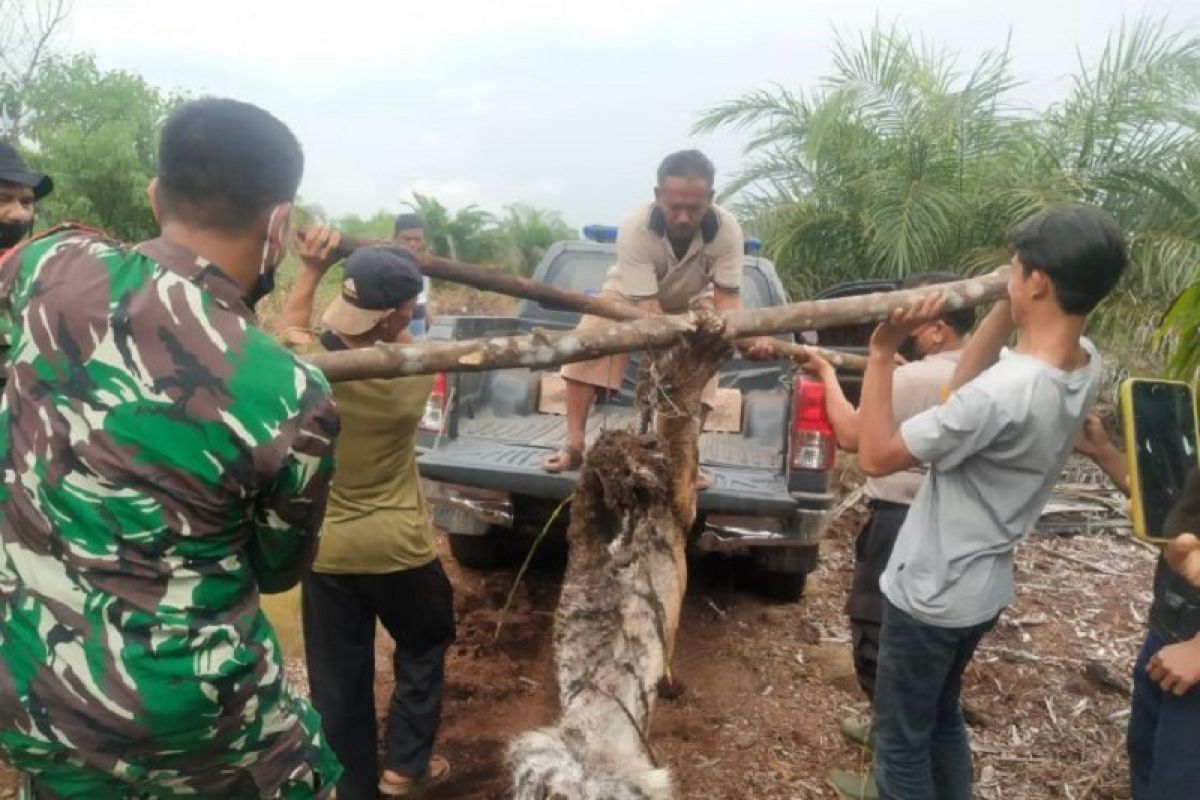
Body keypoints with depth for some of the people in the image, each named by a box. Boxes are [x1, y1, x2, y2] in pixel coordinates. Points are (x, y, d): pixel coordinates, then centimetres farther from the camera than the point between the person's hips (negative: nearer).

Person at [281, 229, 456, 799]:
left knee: (338, 677, 17)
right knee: (424, 645, 25)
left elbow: (293, 324, 11)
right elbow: (398, 343, 7)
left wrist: (311, 269, 15)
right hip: (397, 546, -2)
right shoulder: (413, 374, -18)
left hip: (325, 549, 2)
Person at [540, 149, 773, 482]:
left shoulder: (727, 230, -34)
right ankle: (574, 445, -10)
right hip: (630, 295, -1)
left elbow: (727, 295, -29)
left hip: (691, 303, 2)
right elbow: (648, 306, -40)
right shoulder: (634, 229, -40)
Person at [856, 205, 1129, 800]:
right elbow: (966, 379, 8)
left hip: (929, 595, -8)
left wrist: (882, 351, -21)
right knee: (942, 718, 29)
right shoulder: (1085, 365, -6)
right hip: (982, 589, 8)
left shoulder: (1002, 392, -32)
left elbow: (876, 456, -22)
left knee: (902, 741, 11)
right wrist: (1008, 307, -3)